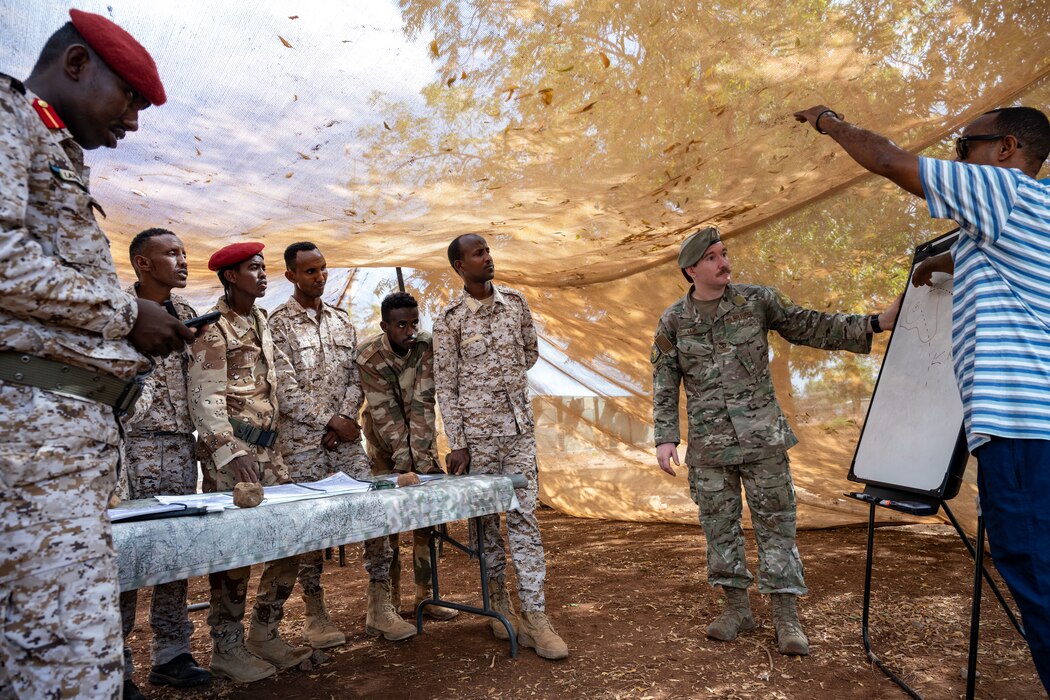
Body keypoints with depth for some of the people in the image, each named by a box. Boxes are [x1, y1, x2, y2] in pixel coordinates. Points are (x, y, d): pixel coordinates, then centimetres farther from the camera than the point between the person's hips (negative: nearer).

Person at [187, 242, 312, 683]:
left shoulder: (261, 321, 15)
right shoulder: (214, 328, -7)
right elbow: (205, 400, -15)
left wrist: (268, 445, 15)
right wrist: (233, 453, -25)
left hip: (266, 447, 7)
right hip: (228, 450, -7)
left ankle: (265, 634, 19)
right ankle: (227, 648, 11)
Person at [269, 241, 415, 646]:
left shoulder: (342, 321, 13)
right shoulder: (278, 324, -3)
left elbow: (355, 378, 10)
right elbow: (284, 390, -10)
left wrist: (346, 418, -6)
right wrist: (329, 421, -12)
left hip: (345, 436, 4)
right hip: (302, 441, -4)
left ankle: (379, 608, 8)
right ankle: (316, 614, 17)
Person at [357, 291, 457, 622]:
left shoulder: (426, 346, -19)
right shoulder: (367, 356, -21)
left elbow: (423, 405, -24)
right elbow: (385, 413, -24)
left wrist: (423, 459, -30)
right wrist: (403, 462, -30)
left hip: (421, 437, 1)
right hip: (384, 441, -1)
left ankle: (425, 595, 11)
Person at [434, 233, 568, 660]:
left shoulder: (514, 301, 6)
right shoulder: (449, 319, -5)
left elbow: (531, 352, 20)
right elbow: (445, 386, -4)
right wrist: (456, 444, -8)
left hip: (520, 427, 3)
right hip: (477, 432, -2)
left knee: (525, 518, 1)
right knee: (486, 519, 8)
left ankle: (535, 617, 4)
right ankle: (499, 604, 24)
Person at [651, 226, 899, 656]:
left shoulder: (758, 301, 2)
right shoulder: (673, 321, 2)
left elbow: (811, 328, 3)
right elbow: (664, 385, 4)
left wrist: (875, 324, -7)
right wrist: (665, 438, -3)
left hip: (762, 436, 0)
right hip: (708, 444, 1)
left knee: (775, 522, 2)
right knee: (720, 525, 8)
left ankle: (785, 615, 13)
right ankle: (737, 608, 23)